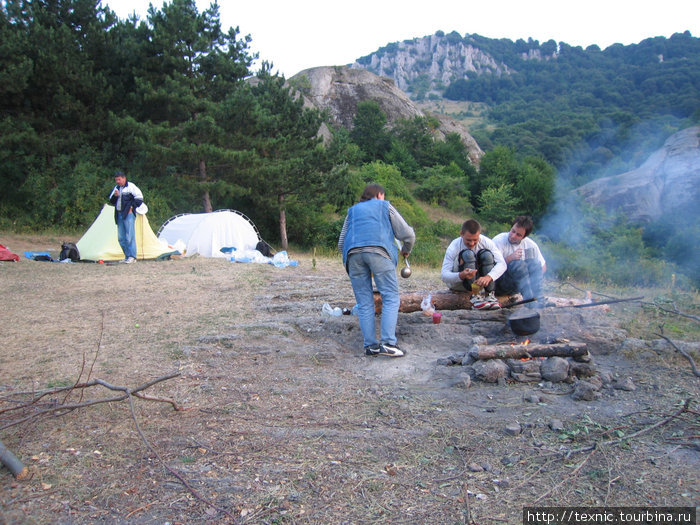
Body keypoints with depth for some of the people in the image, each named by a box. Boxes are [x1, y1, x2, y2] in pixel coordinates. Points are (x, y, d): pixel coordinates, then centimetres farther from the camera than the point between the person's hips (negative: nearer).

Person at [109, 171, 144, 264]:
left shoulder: (131, 186, -3)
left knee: (129, 236, -10)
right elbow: (111, 201, 18)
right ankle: (127, 256, 14)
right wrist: (115, 196, -2)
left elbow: (139, 198, -5)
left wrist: (132, 207, -8)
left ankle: (132, 257, -8)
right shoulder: (116, 188, 18)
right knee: (121, 237, 7)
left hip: (128, 214, -7)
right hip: (119, 214, 7)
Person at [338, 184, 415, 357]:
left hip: (353, 254, 4)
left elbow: (341, 243, 29)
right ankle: (388, 343, -14)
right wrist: (406, 250, 36)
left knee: (364, 302, 5)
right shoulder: (385, 206, 23)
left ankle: (370, 345, 1)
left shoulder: (352, 210, 31)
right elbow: (408, 234, 17)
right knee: (391, 298, -2)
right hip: (379, 252, -3)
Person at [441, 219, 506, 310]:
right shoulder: (453, 247, -17)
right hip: (459, 283, -3)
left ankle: (489, 295, -26)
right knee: (468, 254, -28)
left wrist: (488, 277, -41)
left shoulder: (486, 242, -11)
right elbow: (444, 275, -22)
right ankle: (476, 295, -35)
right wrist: (461, 275, -44)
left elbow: (502, 264, -20)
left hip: (481, 281, 3)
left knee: (486, 254, -23)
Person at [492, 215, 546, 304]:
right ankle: (529, 298, -36)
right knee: (518, 264, -29)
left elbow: (543, 266, 10)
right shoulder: (498, 241, -11)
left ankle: (537, 299, -27)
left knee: (534, 262, -18)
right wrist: (509, 258, -29)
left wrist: (534, 278, -9)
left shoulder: (530, 245, 3)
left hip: (515, 287, 5)